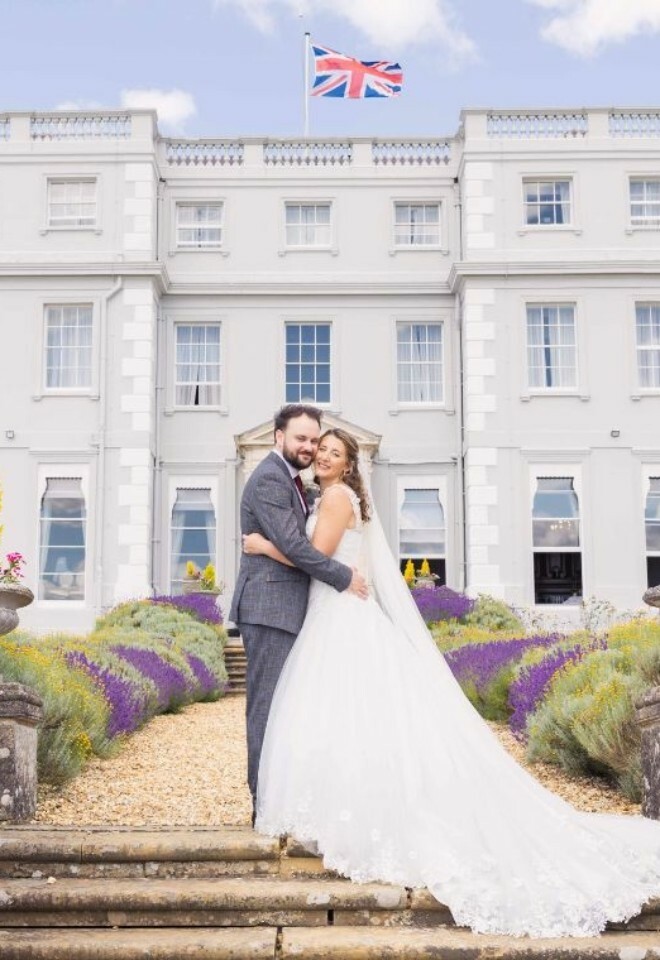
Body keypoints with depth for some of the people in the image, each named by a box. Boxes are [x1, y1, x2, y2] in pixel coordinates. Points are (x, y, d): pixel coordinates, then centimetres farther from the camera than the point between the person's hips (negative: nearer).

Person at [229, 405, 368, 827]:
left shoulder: (289, 479, 20)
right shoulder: (269, 479, -12)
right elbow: (293, 546, -19)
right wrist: (345, 577, -12)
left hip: (286, 609, 10)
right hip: (270, 609, -10)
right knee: (270, 706, -7)